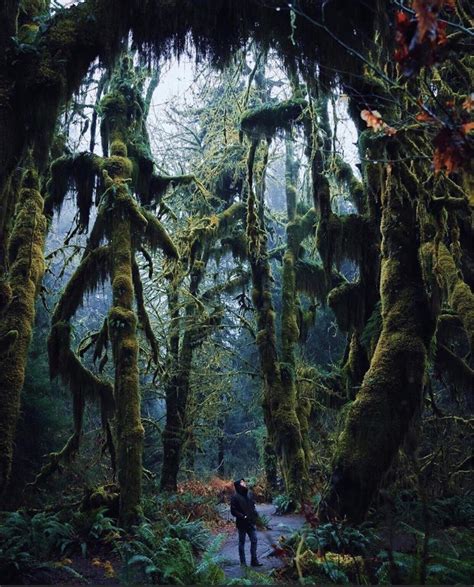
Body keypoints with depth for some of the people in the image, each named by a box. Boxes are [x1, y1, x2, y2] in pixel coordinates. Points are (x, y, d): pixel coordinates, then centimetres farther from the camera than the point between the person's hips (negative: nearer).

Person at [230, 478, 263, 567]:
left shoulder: (247, 495, 8)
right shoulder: (235, 497, -13)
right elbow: (233, 511, -15)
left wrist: (255, 514, 3)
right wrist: (243, 516, -20)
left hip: (250, 522, 6)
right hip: (242, 524, -6)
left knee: (254, 540, 6)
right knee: (242, 542, 6)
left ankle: (254, 560, 15)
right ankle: (243, 562, 15)